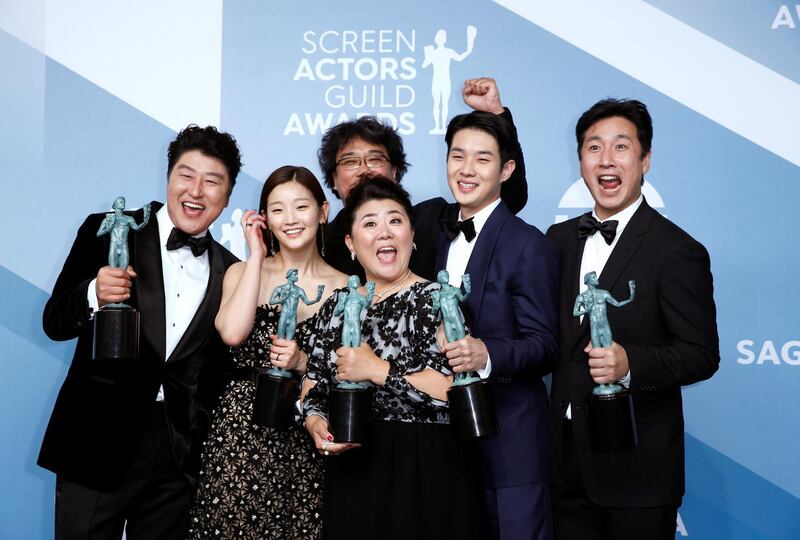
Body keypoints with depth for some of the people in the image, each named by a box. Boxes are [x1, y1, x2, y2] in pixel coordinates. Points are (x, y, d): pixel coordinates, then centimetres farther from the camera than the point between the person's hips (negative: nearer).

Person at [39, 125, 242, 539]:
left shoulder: (230, 272, 9)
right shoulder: (107, 232, -1)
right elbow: (54, 323, -2)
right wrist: (94, 296, -23)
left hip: (178, 456, 3)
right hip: (99, 443, -2)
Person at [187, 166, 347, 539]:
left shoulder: (345, 288, 4)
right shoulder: (242, 272, 6)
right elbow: (232, 333, -15)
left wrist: (303, 362, -15)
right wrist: (257, 255, -6)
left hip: (309, 441, 0)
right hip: (241, 433, 0)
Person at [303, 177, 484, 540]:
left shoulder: (434, 299, -7)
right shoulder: (338, 304, 9)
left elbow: (456, 389, -19)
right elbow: (313, 385, 13)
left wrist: (377, 370, -18)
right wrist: (314, 422, -7)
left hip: (422, 473, -4)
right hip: (351, 472, 5)